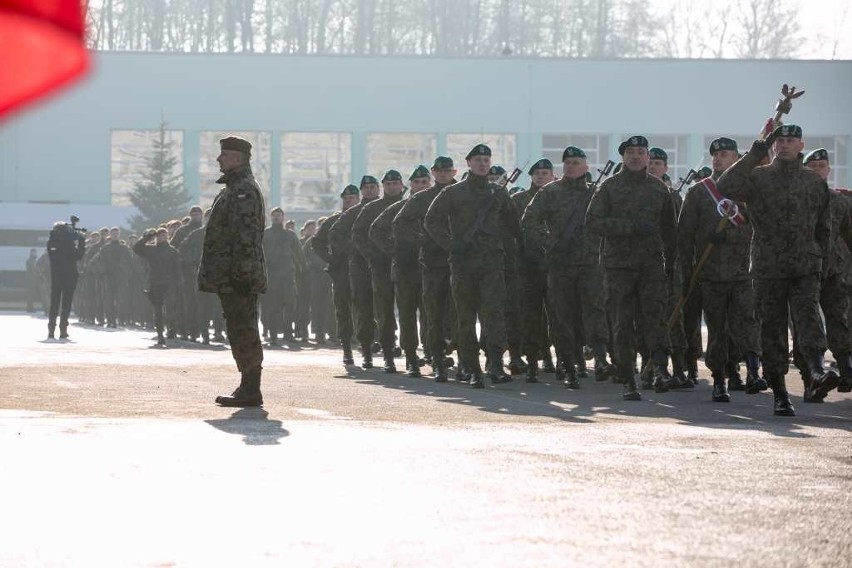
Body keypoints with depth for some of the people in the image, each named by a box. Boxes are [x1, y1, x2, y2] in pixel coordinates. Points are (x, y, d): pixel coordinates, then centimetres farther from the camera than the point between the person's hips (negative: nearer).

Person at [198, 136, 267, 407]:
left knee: (243, 332, -9)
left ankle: (250, 391, -9)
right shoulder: (234, 189, 21)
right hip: (230, 278, 11)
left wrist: (241, 271, -25)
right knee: (241, 332, 12)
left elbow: (245, 235, -21)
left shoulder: (244, 190, -13)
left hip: (237, 279, -11)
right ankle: (248, 388, 16)